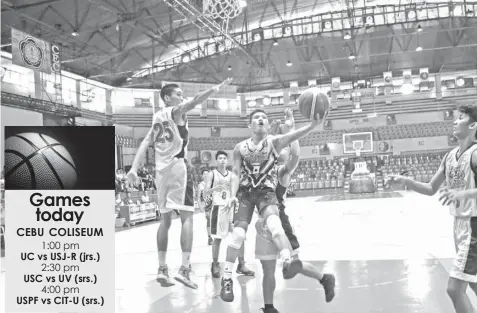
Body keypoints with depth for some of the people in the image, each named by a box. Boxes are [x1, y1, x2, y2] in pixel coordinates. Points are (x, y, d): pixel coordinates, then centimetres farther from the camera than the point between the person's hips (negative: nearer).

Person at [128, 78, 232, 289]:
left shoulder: (157, 117, 22)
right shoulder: (176, 111, 2)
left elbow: (145, 144, 14)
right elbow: (193, 102, -19)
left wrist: (134, 168, 7)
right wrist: (216, 88, -29)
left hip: (161, 170, 7)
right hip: (177, 166, -7)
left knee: (166, 219, 12)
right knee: (187, 217, -7)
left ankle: (162, 269, 10)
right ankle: (184, 269, -15)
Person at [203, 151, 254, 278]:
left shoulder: (231, 175, 13)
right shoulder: (212, 174, 0)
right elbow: (205, 193, -6)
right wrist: (214, 189, -24)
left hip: (232, 207, 4)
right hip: (219, 208, -4)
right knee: (217, 238, 0)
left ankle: (241, 265, 10)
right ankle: (215, 265, 14)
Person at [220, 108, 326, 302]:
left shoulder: (274, 143, -2)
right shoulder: (240, 148, 3)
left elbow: (293, 136, -21)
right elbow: (235, 173, 1)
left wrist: (313, 125, -39)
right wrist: (233, 195, -15)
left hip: (266, 192, -1)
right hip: (245, 192, 1)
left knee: (274, 224, -30)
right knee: (238, 234, -9)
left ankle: (287, 262, -42)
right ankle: (227, 279, 2)